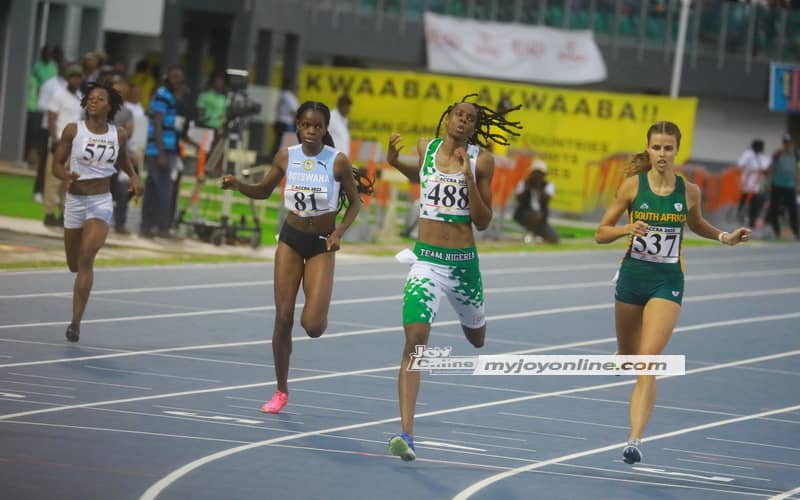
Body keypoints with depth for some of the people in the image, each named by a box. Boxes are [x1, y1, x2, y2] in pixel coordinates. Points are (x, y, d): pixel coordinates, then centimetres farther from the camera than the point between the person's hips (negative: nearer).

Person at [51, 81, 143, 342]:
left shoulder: (119, 134, -1)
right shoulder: (73, 130, -7)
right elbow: (57, 164, -3)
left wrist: (134, 176, 1)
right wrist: (67, 175, -25)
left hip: (101, 202, -1)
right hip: (75, 200, 1)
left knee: (86, 259, -19)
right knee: (74, 264, 12)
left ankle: (76, 321, -18)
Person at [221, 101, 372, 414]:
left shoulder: (337, 161, -13)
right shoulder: (286, 157, -4)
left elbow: (355, 201, -1)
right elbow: (263, 191, 10)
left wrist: (339, 232, -15)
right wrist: (238, 185, -9)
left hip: (321, 245, -3)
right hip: (291, 238, 3)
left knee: (312, 326, -14)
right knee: (283, 317, -1)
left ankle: (318, 313, 27)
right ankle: (281, 391, 10)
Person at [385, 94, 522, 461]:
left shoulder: (481, 161, -5)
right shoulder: (426, 148, 3)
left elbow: (483, 222, -6)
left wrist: (468, 177, -17)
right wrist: (396, 164, 8)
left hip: (464, 261, 0)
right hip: (426, 260, 0)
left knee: (476, 337, 23)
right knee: (414, 340, -18)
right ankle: (406, 434, -22)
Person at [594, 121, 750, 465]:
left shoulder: (688, 191, -2)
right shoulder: (633, 185, -6)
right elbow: (601, 233, -1)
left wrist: (724, 237, 5)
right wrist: (628, 228, -20)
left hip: (668, 282, -1)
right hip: (632, 277, 1)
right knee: (628, 355, 18)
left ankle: (634, 441, -22)